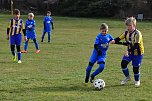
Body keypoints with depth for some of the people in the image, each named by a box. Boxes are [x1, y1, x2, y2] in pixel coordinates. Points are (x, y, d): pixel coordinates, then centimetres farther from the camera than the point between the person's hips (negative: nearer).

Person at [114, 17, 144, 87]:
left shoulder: (137, 33, -21)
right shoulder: (126, 33, -1)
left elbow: (136, 45, -29)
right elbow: (119, 39, 1)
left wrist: (128, 51, -40)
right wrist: (114, 41, -23)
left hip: (137, 53, -6)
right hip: (129, 52, 6)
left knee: (135, 67, -2)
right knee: (123, 63, -8)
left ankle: (137, 81, 25)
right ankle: (127, 77, 16)